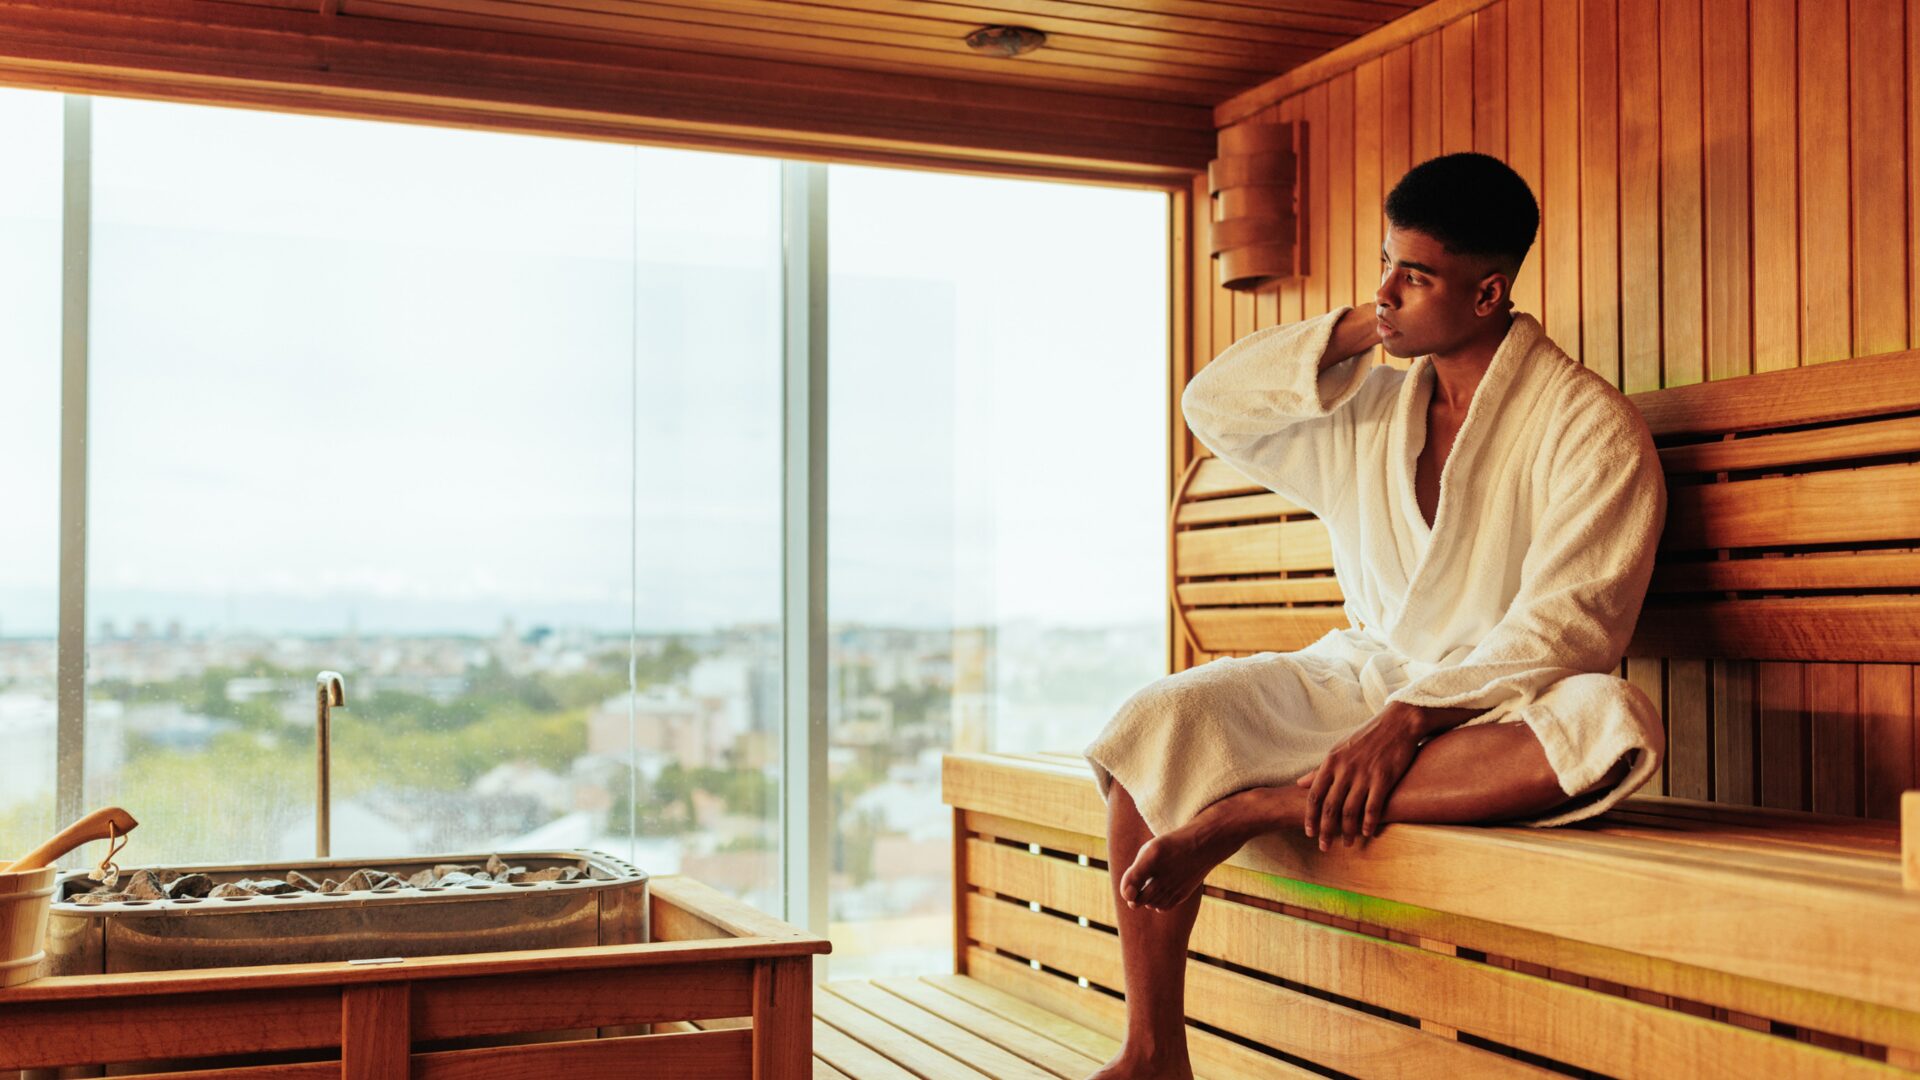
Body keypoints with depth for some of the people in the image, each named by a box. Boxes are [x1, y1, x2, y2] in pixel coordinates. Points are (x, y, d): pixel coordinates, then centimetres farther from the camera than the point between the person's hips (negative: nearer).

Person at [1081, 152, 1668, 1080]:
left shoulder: (1590, 425, -9)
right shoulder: (1368, 397, 9)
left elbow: (1567, 622, -19)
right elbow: (1213, 407, 9)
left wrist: (1410, 721, -30)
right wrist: (1349, 333, -1)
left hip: (1494, 712, -4)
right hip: (1355, 678, 4)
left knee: (1615, 727, -38)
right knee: (1158, 721, -19)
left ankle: (1254, 810, -35)